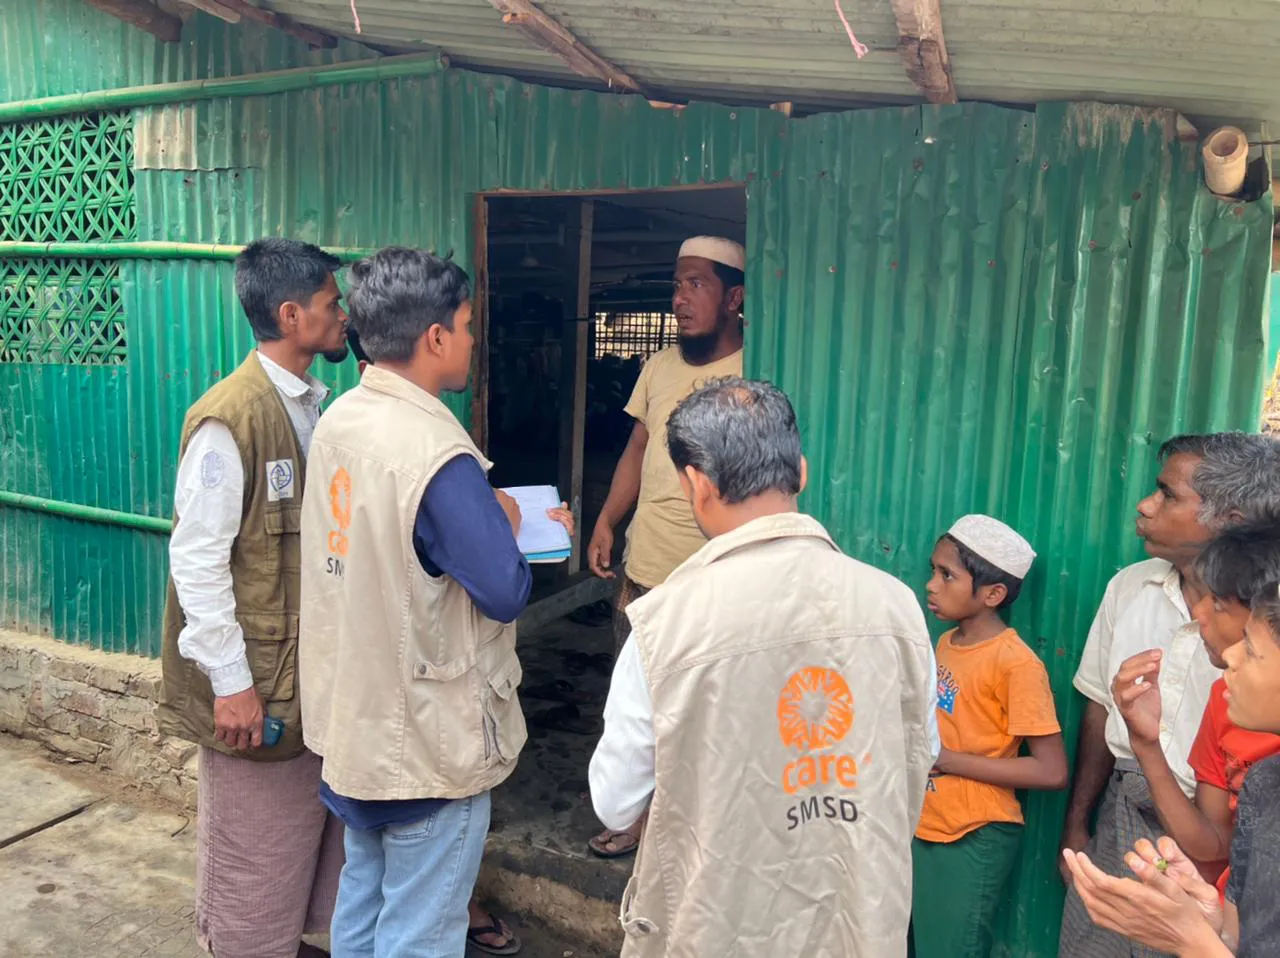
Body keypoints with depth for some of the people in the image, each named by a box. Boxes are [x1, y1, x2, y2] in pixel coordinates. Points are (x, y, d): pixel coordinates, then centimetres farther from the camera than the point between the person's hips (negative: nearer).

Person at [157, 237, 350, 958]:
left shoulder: (315, 404, 4)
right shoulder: (229, 419, -18)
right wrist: (230, 682, -16)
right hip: (257, 678, -7)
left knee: (316, 823, 19)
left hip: (317, 664, 7)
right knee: (255, 840, 11)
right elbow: (197, 559, -18)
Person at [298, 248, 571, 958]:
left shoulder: (337, 421, -1)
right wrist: (503, 523, -5)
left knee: (363, 895, 25)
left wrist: (480, 516, 5)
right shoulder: (436, 454, -27)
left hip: (353, 714, 8)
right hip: (426, 738, -8)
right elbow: (506, 593, -23)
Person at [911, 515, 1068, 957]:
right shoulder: (946, 643, 4)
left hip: (974, 840, -7)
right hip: (924, 827, 7)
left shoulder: (1016, 662, -19)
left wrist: (944, 759, -20)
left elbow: (1052, 771, -20)